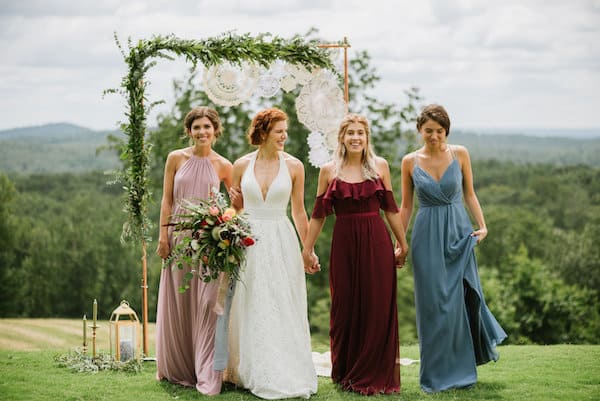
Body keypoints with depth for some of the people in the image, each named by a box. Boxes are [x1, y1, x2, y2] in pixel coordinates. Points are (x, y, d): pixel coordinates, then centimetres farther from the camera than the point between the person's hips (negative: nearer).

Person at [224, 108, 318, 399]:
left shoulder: (293, 166, 0)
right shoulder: (242, 165, 2)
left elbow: (298, 211, 7)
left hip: (281, 241, -1)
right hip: (248, 241, 1)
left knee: (282, 309, 0)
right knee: (251, 310, 6)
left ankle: (286, 374, 8)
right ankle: (252, 373, 15)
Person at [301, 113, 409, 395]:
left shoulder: (380, 166, 5)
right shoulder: (329, 171, 4)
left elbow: (391, 208, 9)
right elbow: (318, 214, 8)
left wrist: (403, 243, 10)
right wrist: (307, 249, 7)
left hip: (377, 242, 0)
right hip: (344, 244, 0)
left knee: (378, 308, 1)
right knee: (345, 307, 5)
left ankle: (376, 376, 11)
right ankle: (345, 374, 20)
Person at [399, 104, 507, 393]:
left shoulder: (460, 154, 1)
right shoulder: (410, 162, 2)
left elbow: (469, 194, 8)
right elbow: (405, 206, 8)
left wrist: (482, 226, -4)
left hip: (458, 232, 0)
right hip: (427, 237, 0)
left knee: (461, 298, 2)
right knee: (433, 303, 1)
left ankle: (460, 370, 20)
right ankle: (437, 374, 11)